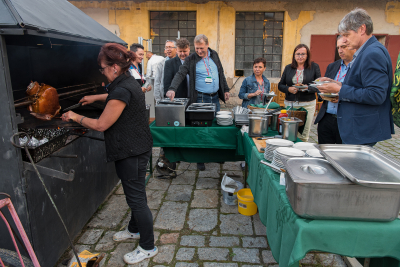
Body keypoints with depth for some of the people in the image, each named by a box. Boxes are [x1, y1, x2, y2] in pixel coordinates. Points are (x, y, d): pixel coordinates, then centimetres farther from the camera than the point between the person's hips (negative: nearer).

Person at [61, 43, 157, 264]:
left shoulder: (122, 91, -25)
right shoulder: (128, 82, 7)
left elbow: (101, 125, -18)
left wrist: (75, 117, -4)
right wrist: (96, 97, 32)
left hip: (131, 152, -10)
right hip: (135, 148, 10)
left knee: (136, 198, 2)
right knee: (135, 193, 24)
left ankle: (148, 247, 19)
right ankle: (135, 229, 45)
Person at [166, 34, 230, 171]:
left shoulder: (214, 55, 9)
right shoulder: (191, 59, -5)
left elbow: (221, 73, 16)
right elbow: (180, 74, -14)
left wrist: (225, 89, 14)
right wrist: (172, 89, -30)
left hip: (215, 97, 5)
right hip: (200, 98, -5)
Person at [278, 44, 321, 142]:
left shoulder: (314, 67, 4)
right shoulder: (288, 68, 11)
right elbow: (280, 85, 12)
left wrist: (307, 88, -17)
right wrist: (289, 89, -8)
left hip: (307, 104, -2)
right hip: (290, 104, 2)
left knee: (304, 135, 0)